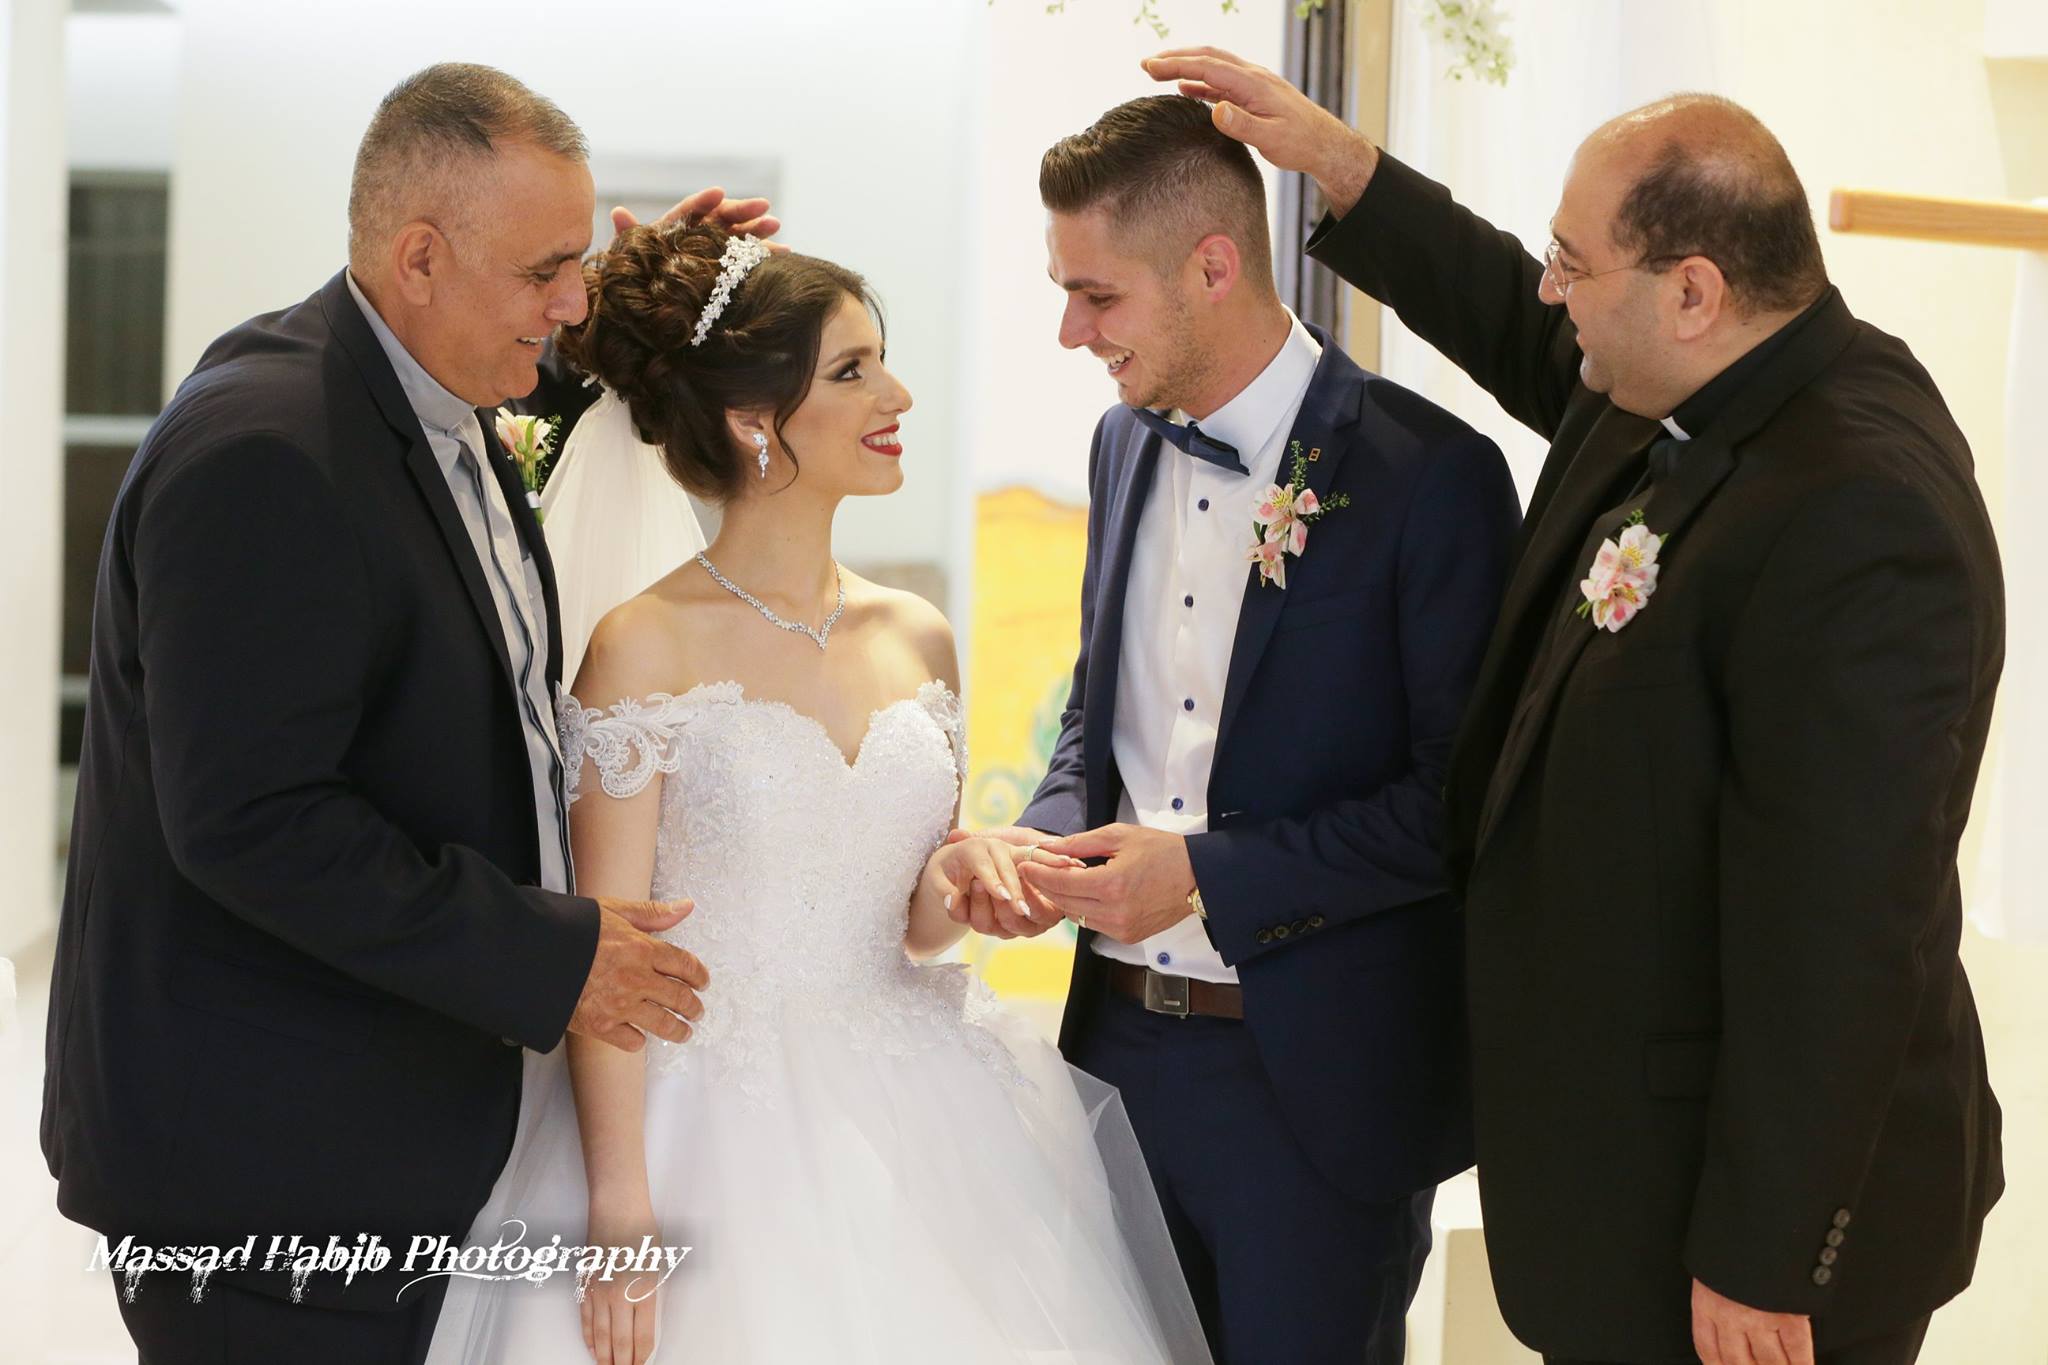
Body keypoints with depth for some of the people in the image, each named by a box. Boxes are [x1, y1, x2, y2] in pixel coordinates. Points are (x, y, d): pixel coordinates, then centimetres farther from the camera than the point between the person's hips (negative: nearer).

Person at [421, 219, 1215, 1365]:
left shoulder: (918, 640, 8)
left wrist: (952, 882, -6)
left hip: (904, 1132, 5)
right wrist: (621, 1216, -15)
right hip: (722, 1140, -5)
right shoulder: (648, 647, -8)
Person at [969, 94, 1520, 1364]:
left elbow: (1464, 796, -15)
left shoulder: (1428, 473, -14)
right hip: (1121, 1042, 6)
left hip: (1320, 1083, -6)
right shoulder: (1127, 442, 8)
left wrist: (1209, 873, -19)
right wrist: (1052, 831, -2)